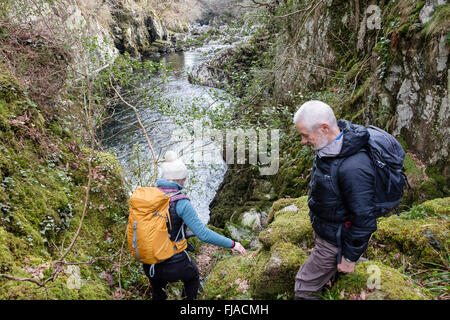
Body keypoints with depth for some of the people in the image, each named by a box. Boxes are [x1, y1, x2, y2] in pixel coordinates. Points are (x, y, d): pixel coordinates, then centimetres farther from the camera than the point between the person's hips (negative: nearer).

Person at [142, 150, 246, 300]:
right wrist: (232, 244, -11)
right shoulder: (181, 203, -22)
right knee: (192, 276, 32)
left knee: (157, 294, 35)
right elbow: (203, 234, -22)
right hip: (175, 266, -4)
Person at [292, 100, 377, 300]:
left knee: (305, 287, 3)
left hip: (335, 241, -9)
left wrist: (350, 257, -16)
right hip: (322, 229, 9)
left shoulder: (353, 168, -36)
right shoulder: (329, 146, -5)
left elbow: (364, 219, -27)